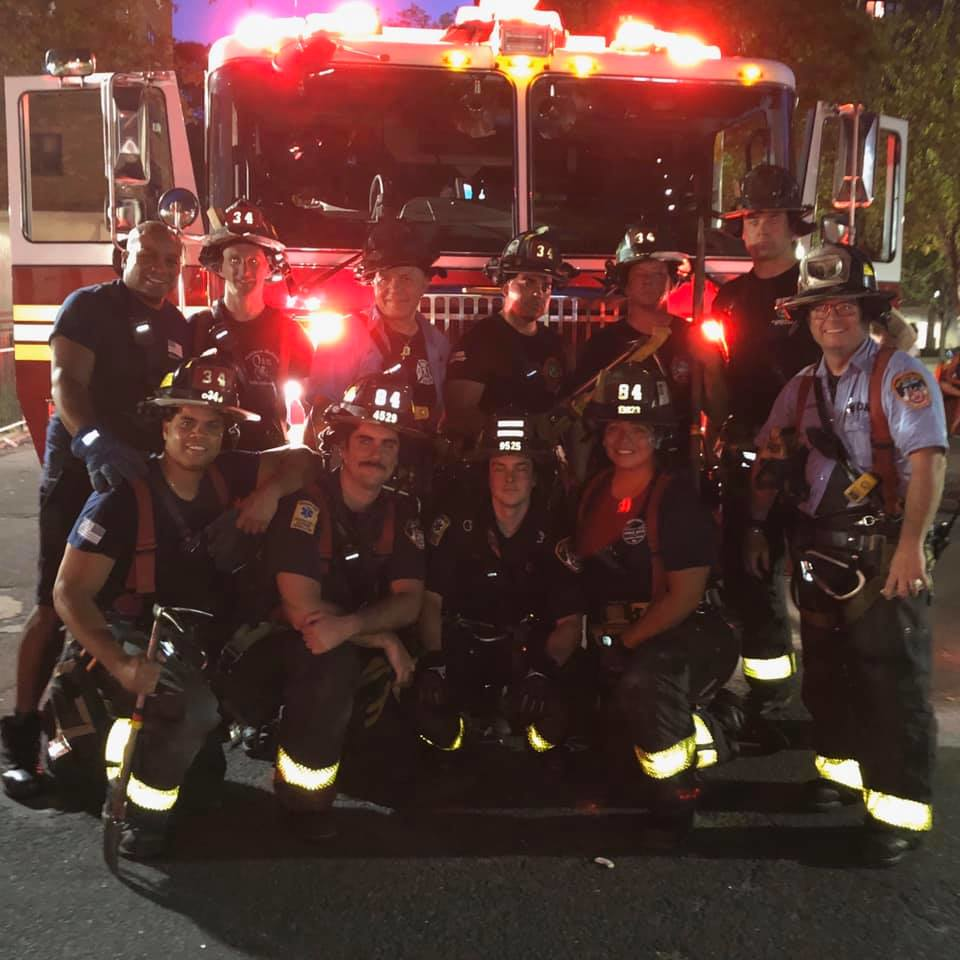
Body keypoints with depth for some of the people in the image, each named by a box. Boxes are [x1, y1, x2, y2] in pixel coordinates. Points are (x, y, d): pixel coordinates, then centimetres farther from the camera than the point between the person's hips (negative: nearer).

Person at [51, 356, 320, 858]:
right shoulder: (123, 496, -18)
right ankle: (143, 811, -4)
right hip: (125, 637, -7)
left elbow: (301, 459, 4)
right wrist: (121, 664, -33)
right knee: (192, 706, -29)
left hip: (195, 637, 7)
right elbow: (69, 593, -20)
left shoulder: (225, 474, -3)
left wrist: (269, 492, -17)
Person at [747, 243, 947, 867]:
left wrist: (911, 544, -28)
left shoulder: (901, 375, -9)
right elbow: (771, 462, 15)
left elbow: (927, 459, -19)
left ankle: (899, 809, 11)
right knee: (826, 670, 17)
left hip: (885, 553, -6)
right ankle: (843, 769, 36)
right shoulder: (802, 388, 11)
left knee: (895, 681, -1)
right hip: (819, 552, 7)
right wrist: (756, 529, 10)